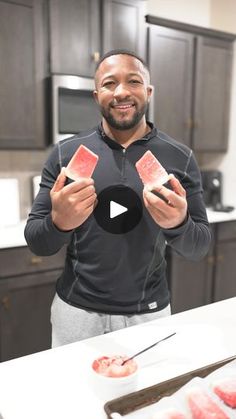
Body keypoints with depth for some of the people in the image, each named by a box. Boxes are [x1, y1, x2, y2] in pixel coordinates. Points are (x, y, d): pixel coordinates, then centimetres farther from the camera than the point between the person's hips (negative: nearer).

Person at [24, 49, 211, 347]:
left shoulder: (180, 158, -6)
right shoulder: (65, 153, -7)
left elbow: (198, 248, -3)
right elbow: (36, 242, -4)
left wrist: (178, 224, -25)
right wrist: (59, 223, -26)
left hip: (150, 313, 1)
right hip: (76, 310, 0)